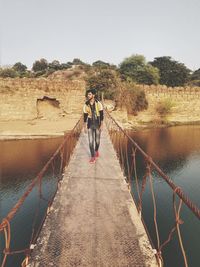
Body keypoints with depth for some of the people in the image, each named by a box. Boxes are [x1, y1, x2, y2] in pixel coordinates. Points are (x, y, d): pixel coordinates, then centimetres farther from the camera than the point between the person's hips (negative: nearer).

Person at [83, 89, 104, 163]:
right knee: (91, 141, -4)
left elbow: (101, 115, -7)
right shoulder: (86, 105, -3)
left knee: (97, 140, 9)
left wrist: (101, 125, -10)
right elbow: (85, 116, 2)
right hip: (90, 123, 1)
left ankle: (96, 150, 40)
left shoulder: (98, 103, -9)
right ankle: (93, 157, 6)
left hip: (97, 123, -1)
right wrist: (85, 127, 1)